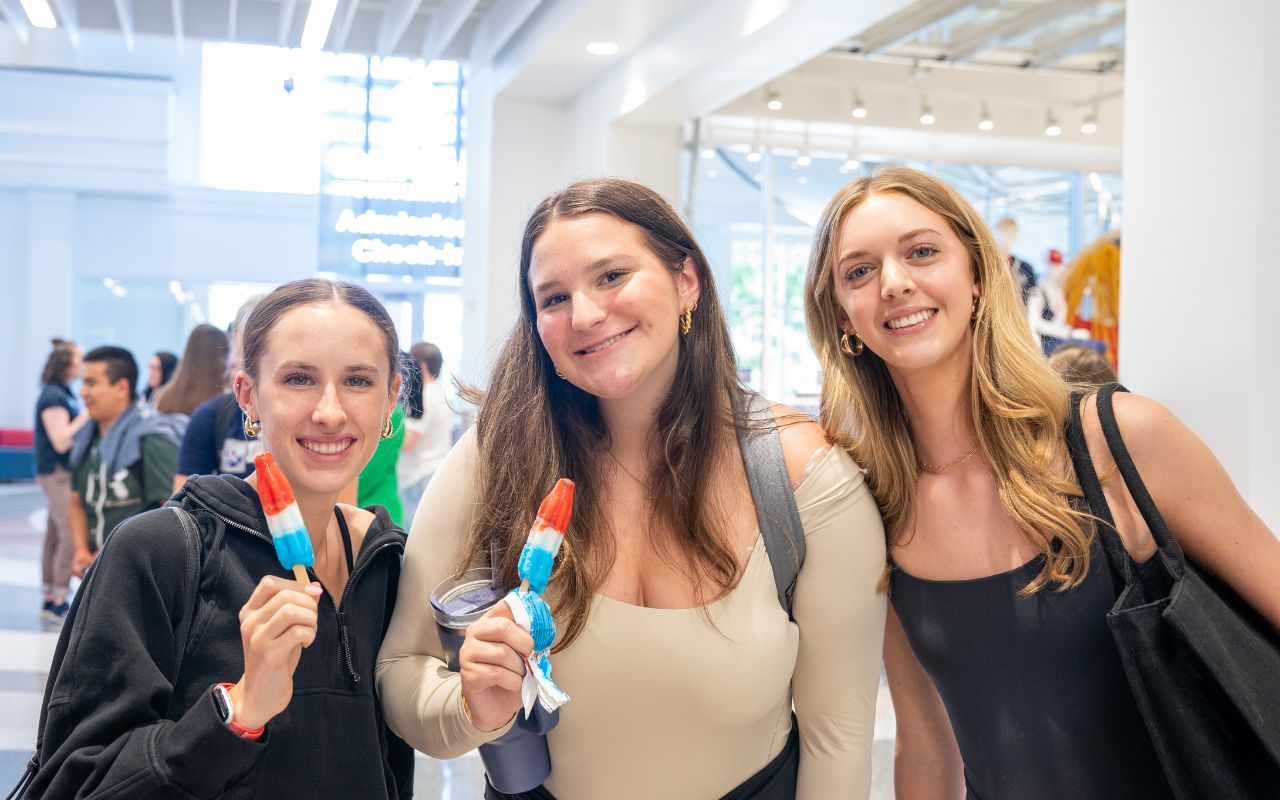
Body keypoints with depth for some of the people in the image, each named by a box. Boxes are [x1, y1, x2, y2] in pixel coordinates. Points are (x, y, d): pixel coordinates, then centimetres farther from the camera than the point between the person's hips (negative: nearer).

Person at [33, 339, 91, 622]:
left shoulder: (63, 394, 13)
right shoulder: (53, 397, -15)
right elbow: (60, 442, -20)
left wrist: (88, 416, 10)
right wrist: (86, 414, -17)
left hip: (67, 472, 9)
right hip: (58, 474, -9)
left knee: (56, 535, 11)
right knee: (71, 535, -9)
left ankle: (50, 599, 17)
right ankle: (59, 602, -3)